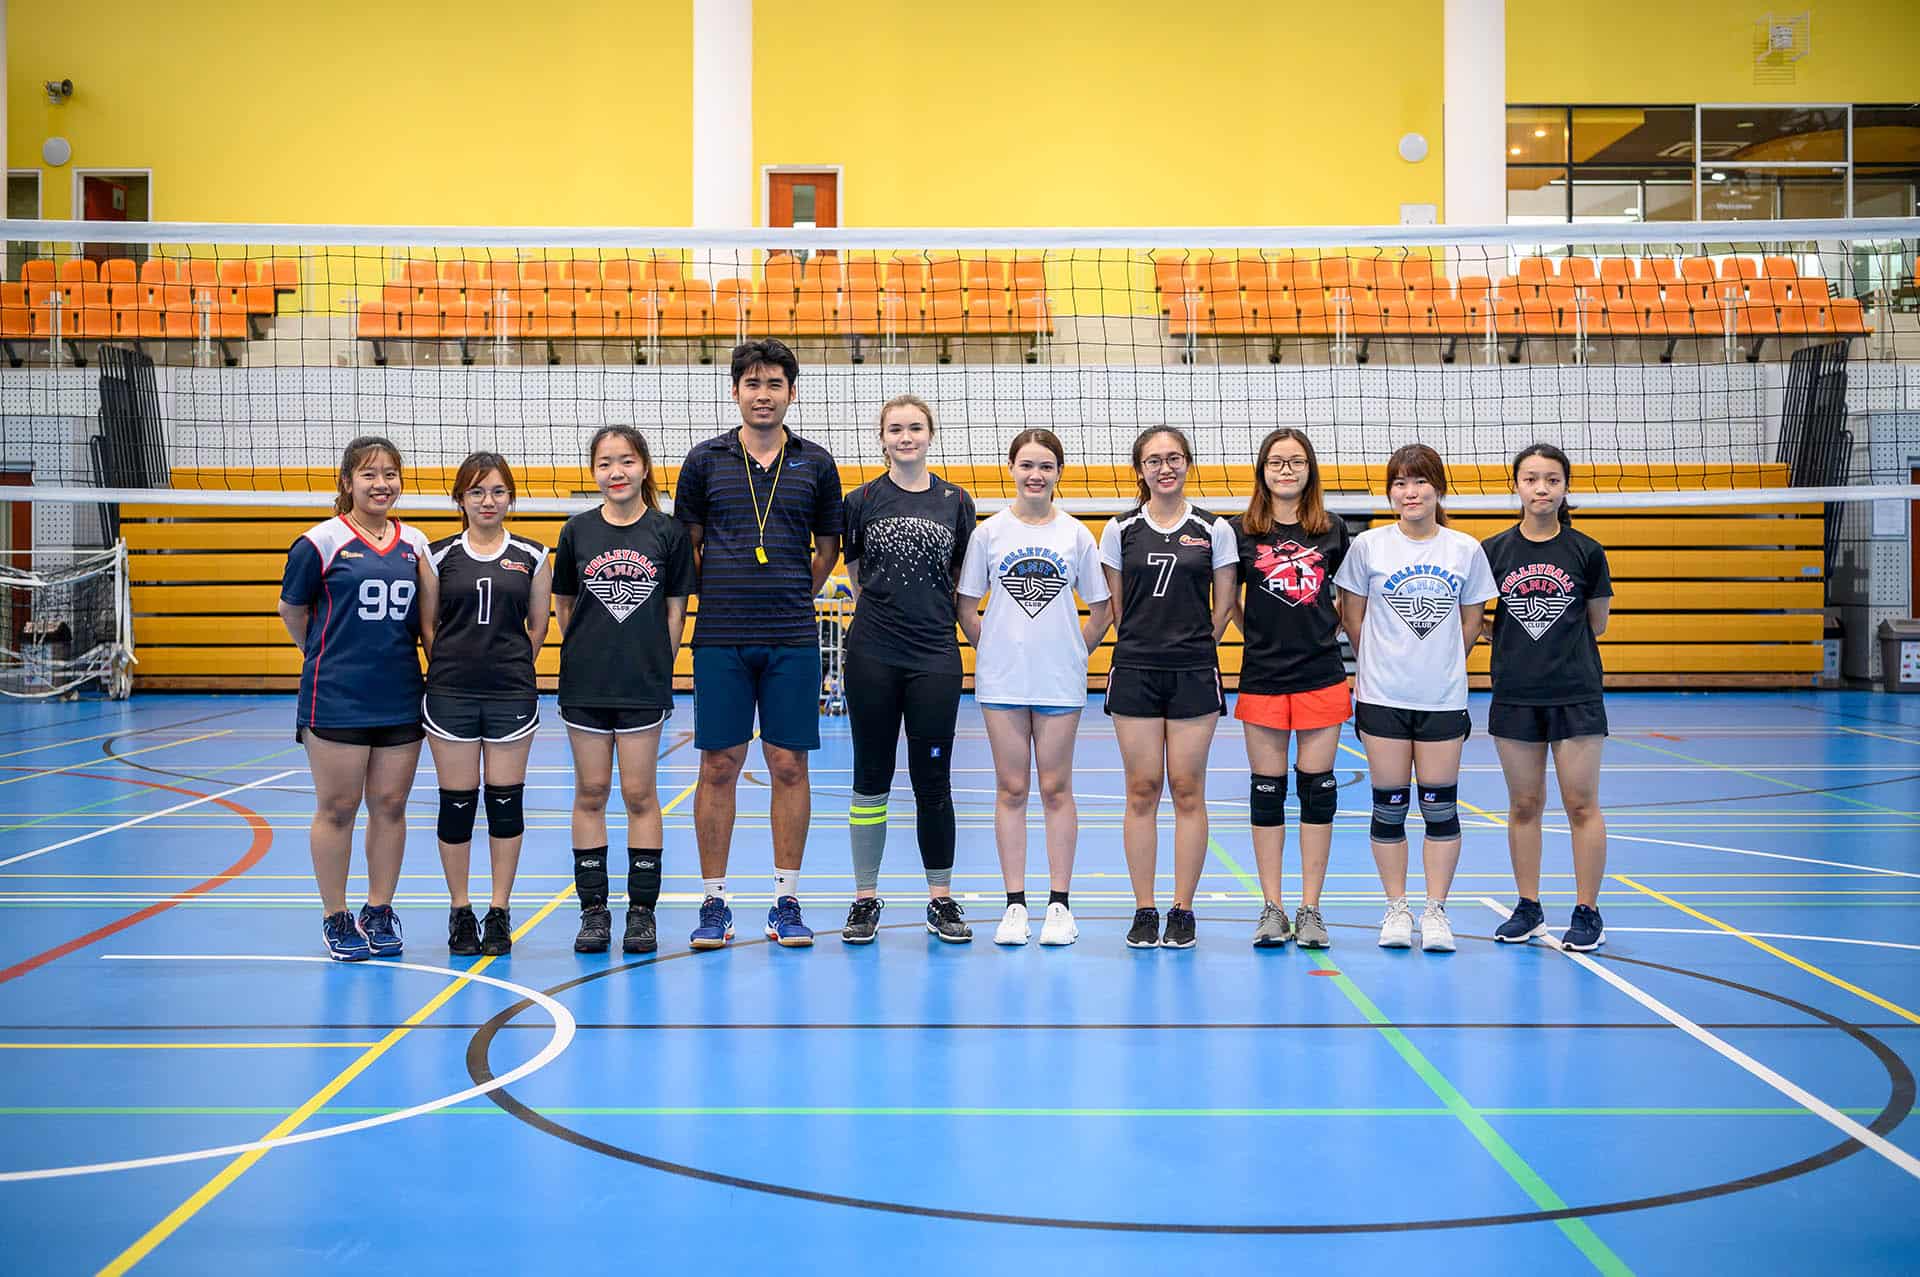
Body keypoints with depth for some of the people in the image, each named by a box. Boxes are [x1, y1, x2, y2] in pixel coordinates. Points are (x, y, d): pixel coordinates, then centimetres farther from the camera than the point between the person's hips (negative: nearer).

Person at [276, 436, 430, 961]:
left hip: (400, 697, 4)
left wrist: (389, 652, 9)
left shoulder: (415, 543, 8)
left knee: (390, 805, 8)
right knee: (337, 808, 2)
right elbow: (292, 609, 5)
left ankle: (379, 913, 19)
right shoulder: (322, 541, -5)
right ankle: (336, 920, 13)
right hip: (336, 699, -4)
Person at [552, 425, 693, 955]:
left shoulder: (668, 533, -1)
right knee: (590, 793, 6)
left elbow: (675, 613, 3)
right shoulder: (577, 532, 2)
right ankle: (593, 910, 13)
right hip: (585, 685, 2)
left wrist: (658, 668, 2)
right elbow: (565, 605, 10)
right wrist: (586, 654, 8)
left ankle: (642, 911, 10)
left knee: (640, 794, 2)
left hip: (644, 686, -1)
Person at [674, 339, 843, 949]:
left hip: (792, 640, 0)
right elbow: (686, 545, 12)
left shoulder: (816, 464, 5)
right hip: (720, 640, 0)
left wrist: (790, 599, 10)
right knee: (718, 767, 2)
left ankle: (786, 901, 12)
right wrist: (723, 596, 7)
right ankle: (714, 903, 11)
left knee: (789, 765, 2)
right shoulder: (705, 460, 4)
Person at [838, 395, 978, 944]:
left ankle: (941, 900, 14)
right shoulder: (861, 501, 3)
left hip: (935, 658, 0)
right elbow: (854, 574, 13)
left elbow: (962, 582, 12)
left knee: (933, 780, 4)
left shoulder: (956, 502, 5)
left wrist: (928, 616, 9)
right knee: (871, 777, 5)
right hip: (872, 657, 0)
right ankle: (865, 899, 13)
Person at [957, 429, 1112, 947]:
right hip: (1002, 681, 0)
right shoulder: (989, 532, 2)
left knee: (1056, 789, 4)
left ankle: (1060, 904, 10)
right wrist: (993, 651, 2)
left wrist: (1074, 652, 3)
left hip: (1060, 680, 0)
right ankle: (1015, 905, 9)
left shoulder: (1076, 534, 3)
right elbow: (966, 607, 7)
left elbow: (1100, 608, 9)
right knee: (1011, 789, 4)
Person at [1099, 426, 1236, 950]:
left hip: (1194, 674, -1)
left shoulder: (1214, 530, 2)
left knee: (1187, 790, 1)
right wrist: (1148, 643, 10)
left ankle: (1182, 911, 9)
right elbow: (1116, 606, 11)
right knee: (1141, 791, 2)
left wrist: (1189, 647, 8)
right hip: (1134, 671, 1)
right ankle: (1144, 912, 9)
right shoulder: (1121, 530, 5)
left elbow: (1223, 607, 7)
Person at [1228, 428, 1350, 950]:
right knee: (1267, 790, 4)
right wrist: (1261, 635, 5)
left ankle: (1310, 911, 9)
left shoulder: (1333, 531, 3)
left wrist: (1322, 629, 7)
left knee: (1317, 788, 2)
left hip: (1322, 676, 0)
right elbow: (1229, 601, 11)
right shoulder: (1241, 531, 1)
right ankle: (1272, 909, 12)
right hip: (1262, 677, 0)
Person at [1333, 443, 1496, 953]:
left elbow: (1471, 621, 12)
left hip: (1443, 699, 1)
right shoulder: (1368, 546, -1)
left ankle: (1436, 911, 12)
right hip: (1382, 698, 0)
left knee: (1440, 805, 2)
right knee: (1389, 806, 4)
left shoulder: (1465, 549, 2)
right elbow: (1353, 616, 7)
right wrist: (1379, 664, 10)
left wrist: (1439, 664, 10)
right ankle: (1396, 910, 16)